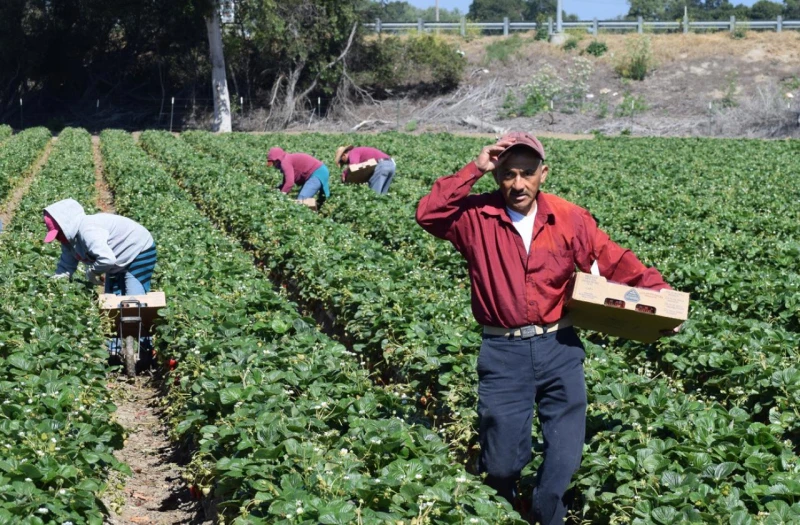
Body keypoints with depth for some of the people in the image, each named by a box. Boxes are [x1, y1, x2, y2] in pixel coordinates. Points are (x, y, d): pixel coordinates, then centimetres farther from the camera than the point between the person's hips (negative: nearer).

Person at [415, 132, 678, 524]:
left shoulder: (571, 219, -1)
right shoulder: (477, 217, -4)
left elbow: (615, 262, 3)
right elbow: (428, 214, -18)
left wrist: (657, 289, -8)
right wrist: (475, 169, -19)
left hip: (559, 349, 2)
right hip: (503, 352, -1)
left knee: (565, 456, 9)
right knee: (502, 461, 7)